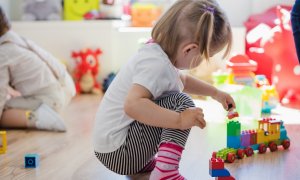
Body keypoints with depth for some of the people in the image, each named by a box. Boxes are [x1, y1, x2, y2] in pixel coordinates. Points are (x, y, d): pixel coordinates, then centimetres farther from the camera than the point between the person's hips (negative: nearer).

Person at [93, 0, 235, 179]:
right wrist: (179, 120, -36)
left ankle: (143, 162, 17)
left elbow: (183, 80, 30)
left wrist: (215, 92, 29)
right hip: (118, 151, -10)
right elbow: (132, 104, -38)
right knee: (181, 102, -16)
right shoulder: (156, 64, -23)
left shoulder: (157, 52, 7)